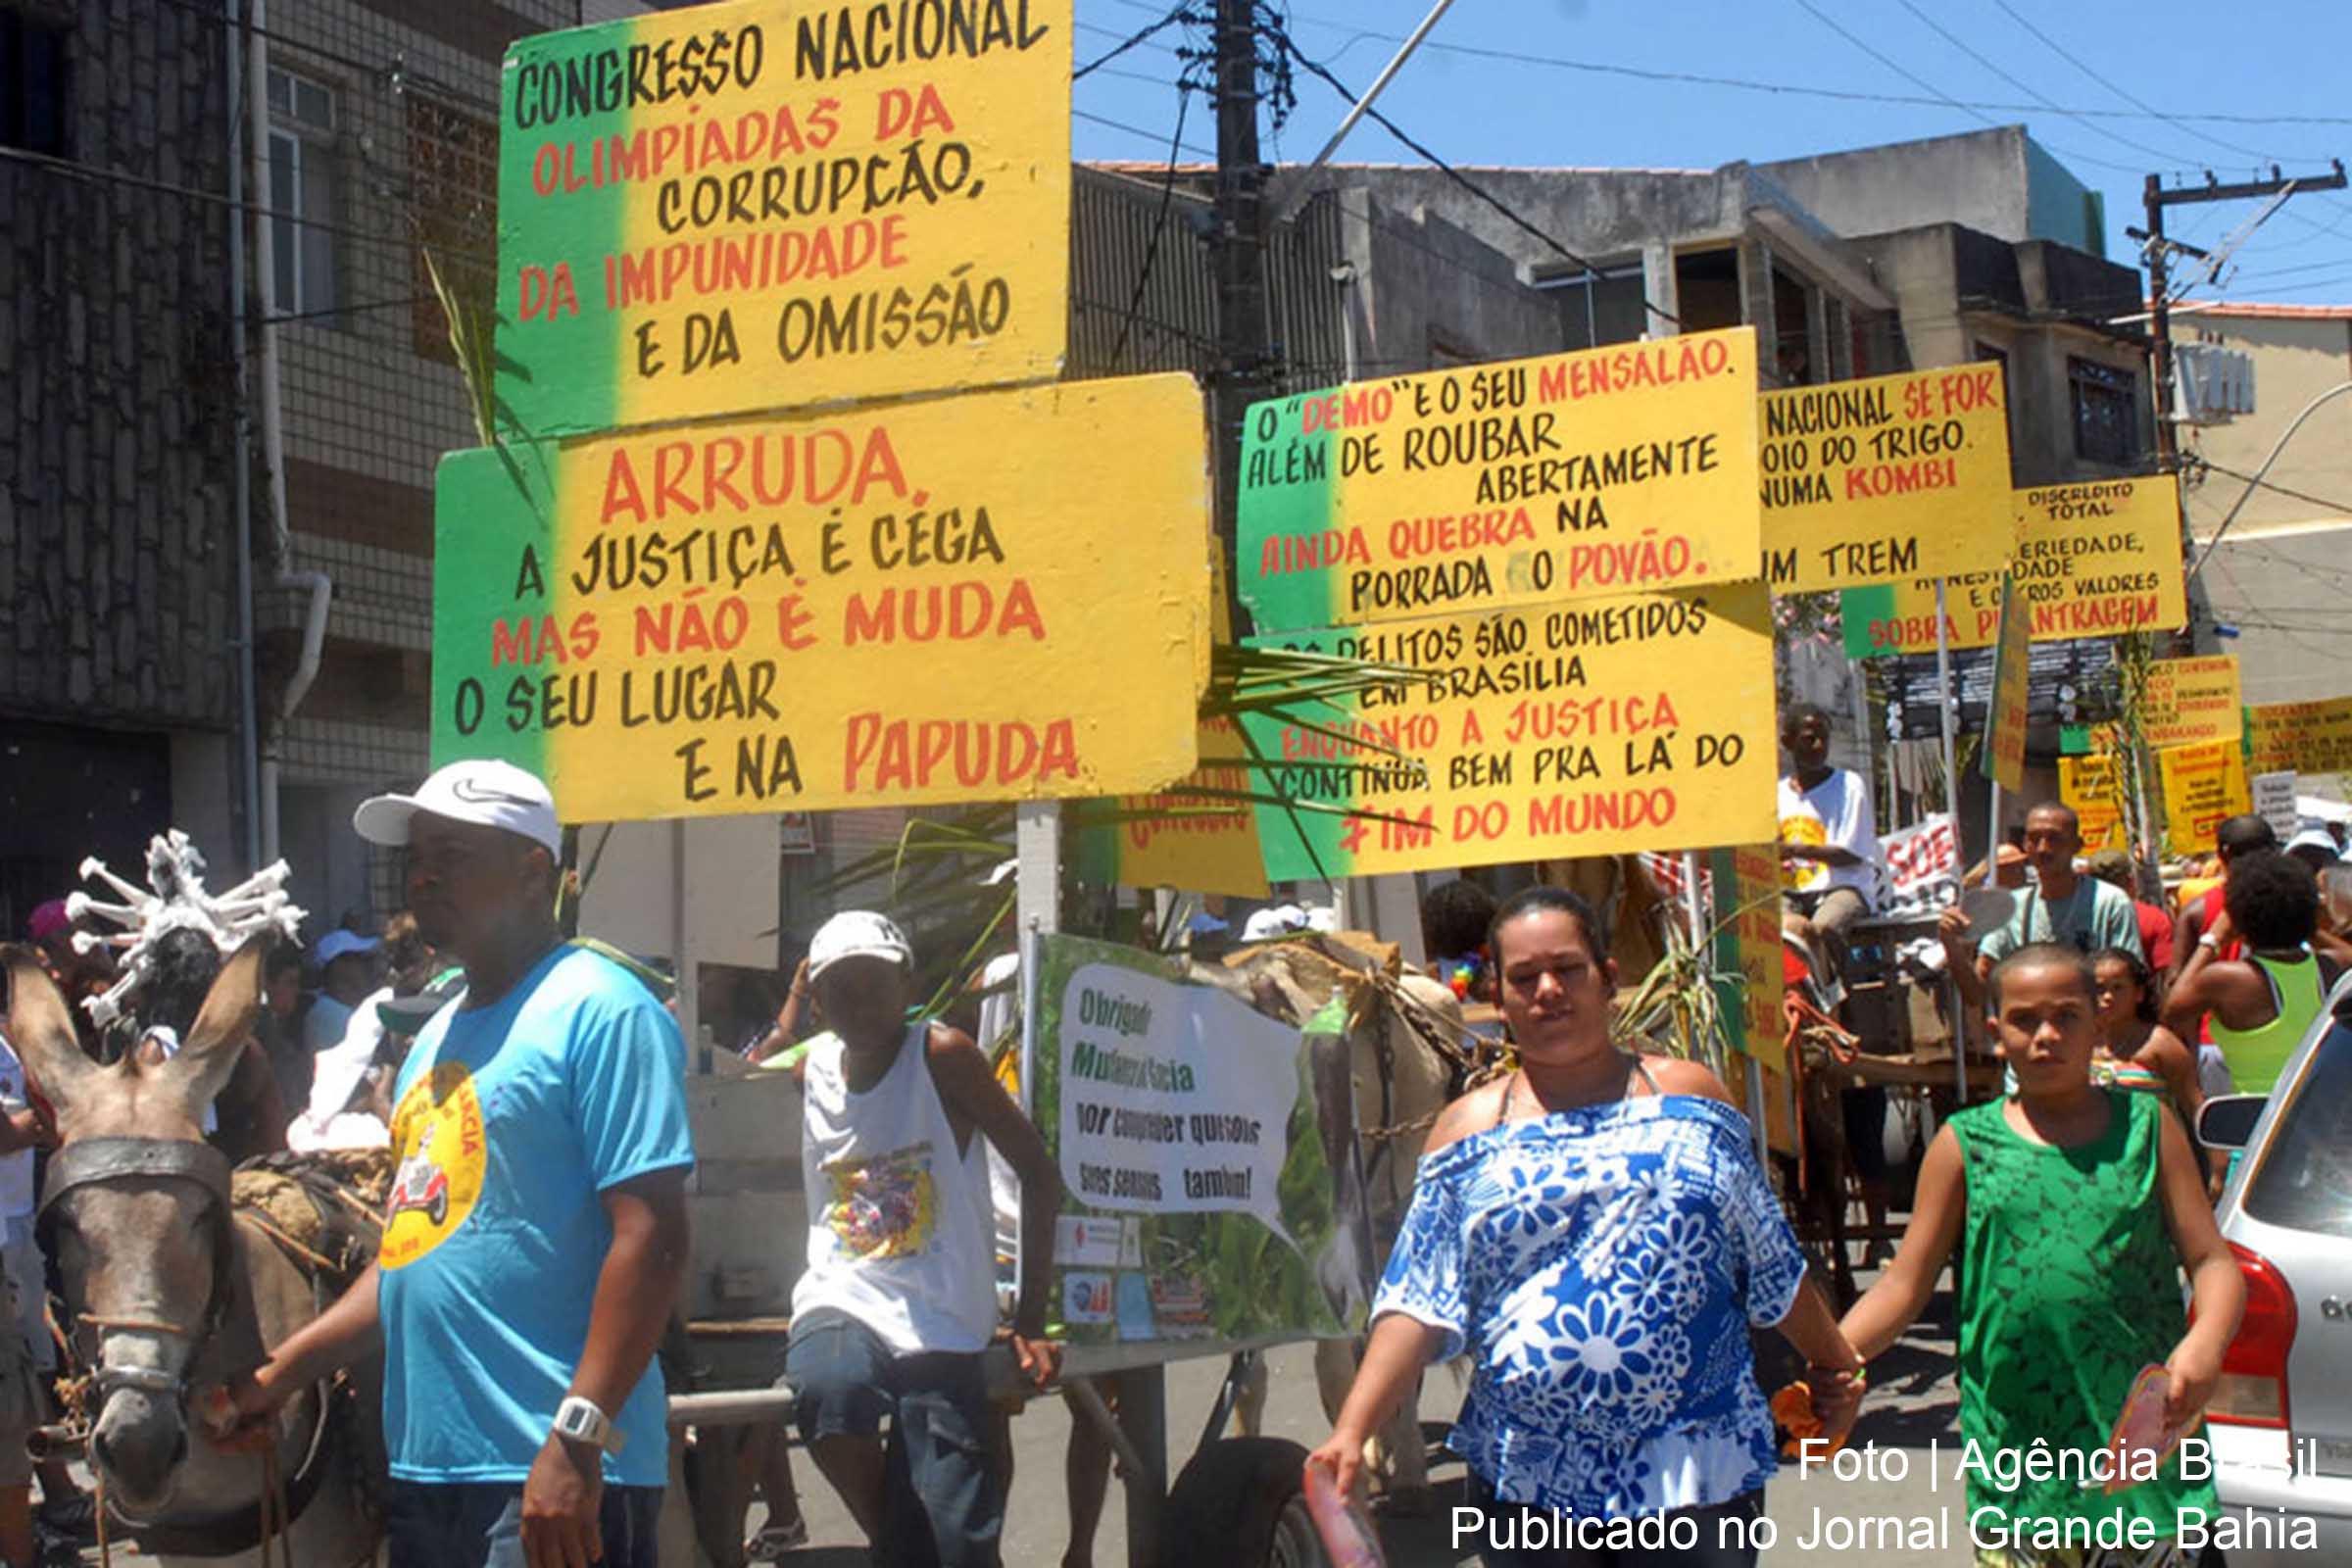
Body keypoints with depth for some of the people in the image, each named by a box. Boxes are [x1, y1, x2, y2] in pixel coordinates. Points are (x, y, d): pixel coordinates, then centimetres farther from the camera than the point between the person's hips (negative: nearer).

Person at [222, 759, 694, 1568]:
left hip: (549, 1476, -8)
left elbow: (650, 1235, -17)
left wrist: (579, 1437, -23)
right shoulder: (437, 1037, 18)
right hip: (427, 1466, 9)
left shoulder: (599, 1010, -9)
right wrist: (278, 1375, 18)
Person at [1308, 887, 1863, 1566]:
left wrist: (1832, 1361, 16)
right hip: (1527, 1478, 0)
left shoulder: (1688, 1096, 7)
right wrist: (1351, 1428, -11)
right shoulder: (1468, 1129, 6)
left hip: (1696, 1462, 0)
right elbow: (1419, 1304, 0)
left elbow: (1772, 1263, 14)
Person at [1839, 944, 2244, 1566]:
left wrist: (2205, 1342, -18)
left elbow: (2212, 1261, 4)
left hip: (2142, 1433, 0)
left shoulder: (2145, 1125, 7)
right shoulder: (1965, 1144, 5)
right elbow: (1905, 1284, 3)